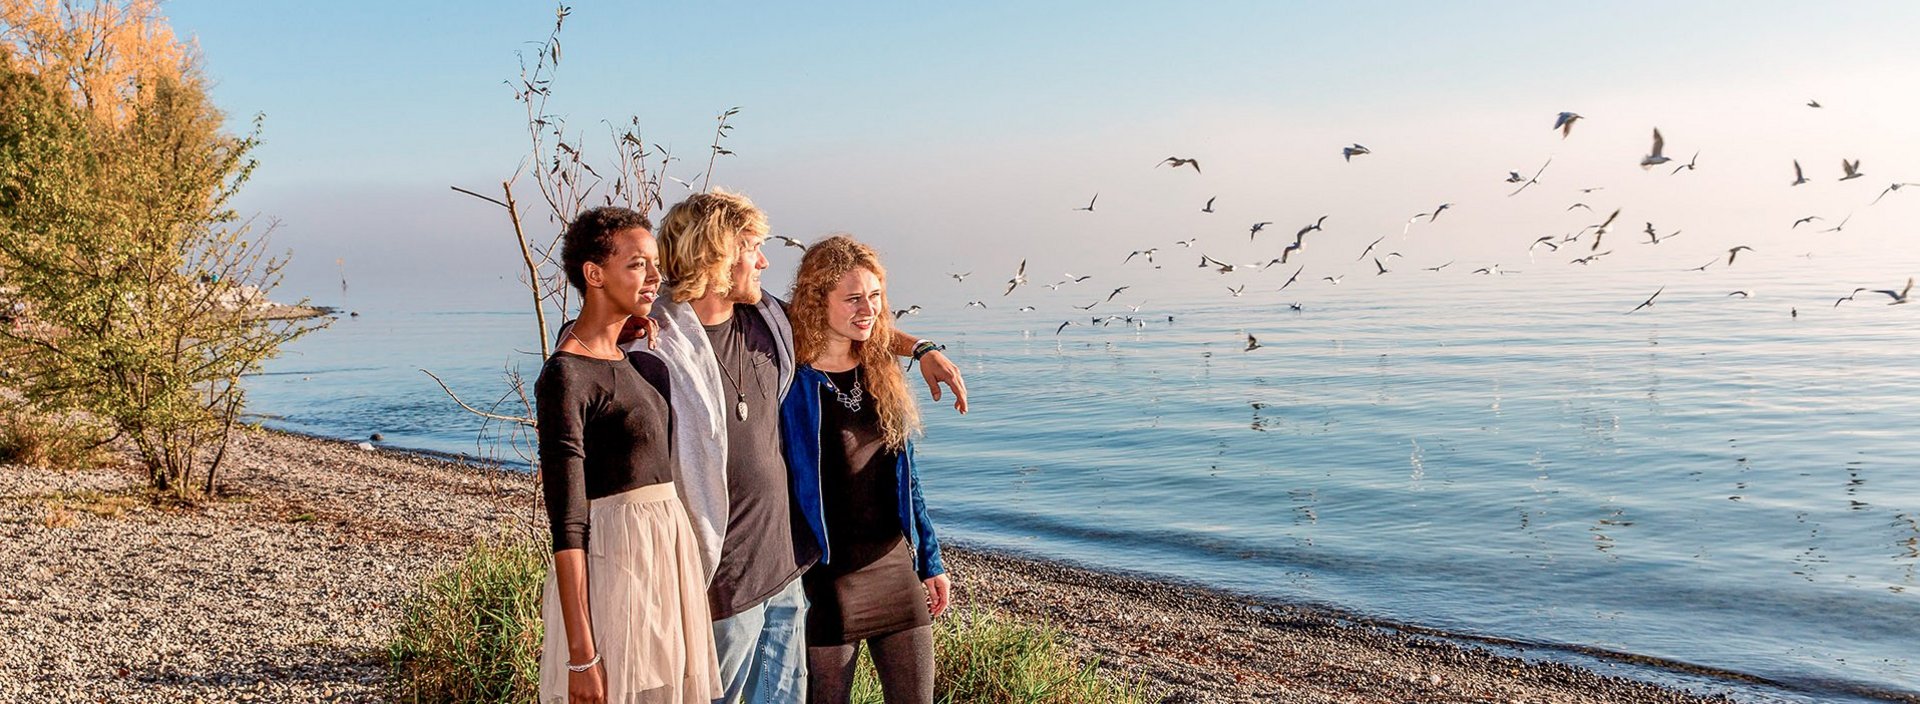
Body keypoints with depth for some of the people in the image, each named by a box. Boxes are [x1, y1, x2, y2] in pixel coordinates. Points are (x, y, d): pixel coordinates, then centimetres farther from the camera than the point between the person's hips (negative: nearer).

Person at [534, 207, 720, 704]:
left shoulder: (634, 358, 10)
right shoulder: (565, 376, -14)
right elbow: (567, 526, -17)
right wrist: (580, 655, -18)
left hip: (668, 554, 8)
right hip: (614, 565, -8)